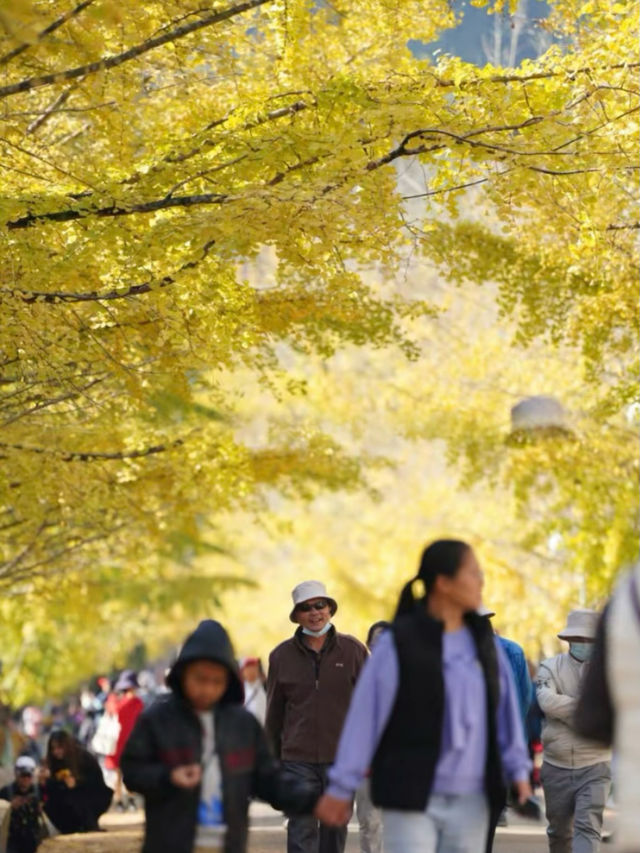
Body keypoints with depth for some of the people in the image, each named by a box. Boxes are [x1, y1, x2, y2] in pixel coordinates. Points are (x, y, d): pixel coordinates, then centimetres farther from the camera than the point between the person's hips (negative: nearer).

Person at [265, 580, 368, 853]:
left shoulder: (353, 650, 3)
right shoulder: (282, 656, 5)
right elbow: (274, 712, 12)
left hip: (342, 758, 1)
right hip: (298, 759, -1)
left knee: (335, 828, 11)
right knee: (302, 831, -8)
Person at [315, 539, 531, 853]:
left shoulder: (484, 639, 7)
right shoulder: (398, 644, -10)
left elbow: (505, 708, 9)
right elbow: (365, 715, -9)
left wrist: (517, 768, 1)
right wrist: (341, 787, -8)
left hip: (471, 800, 5)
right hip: (412, 797, -5)